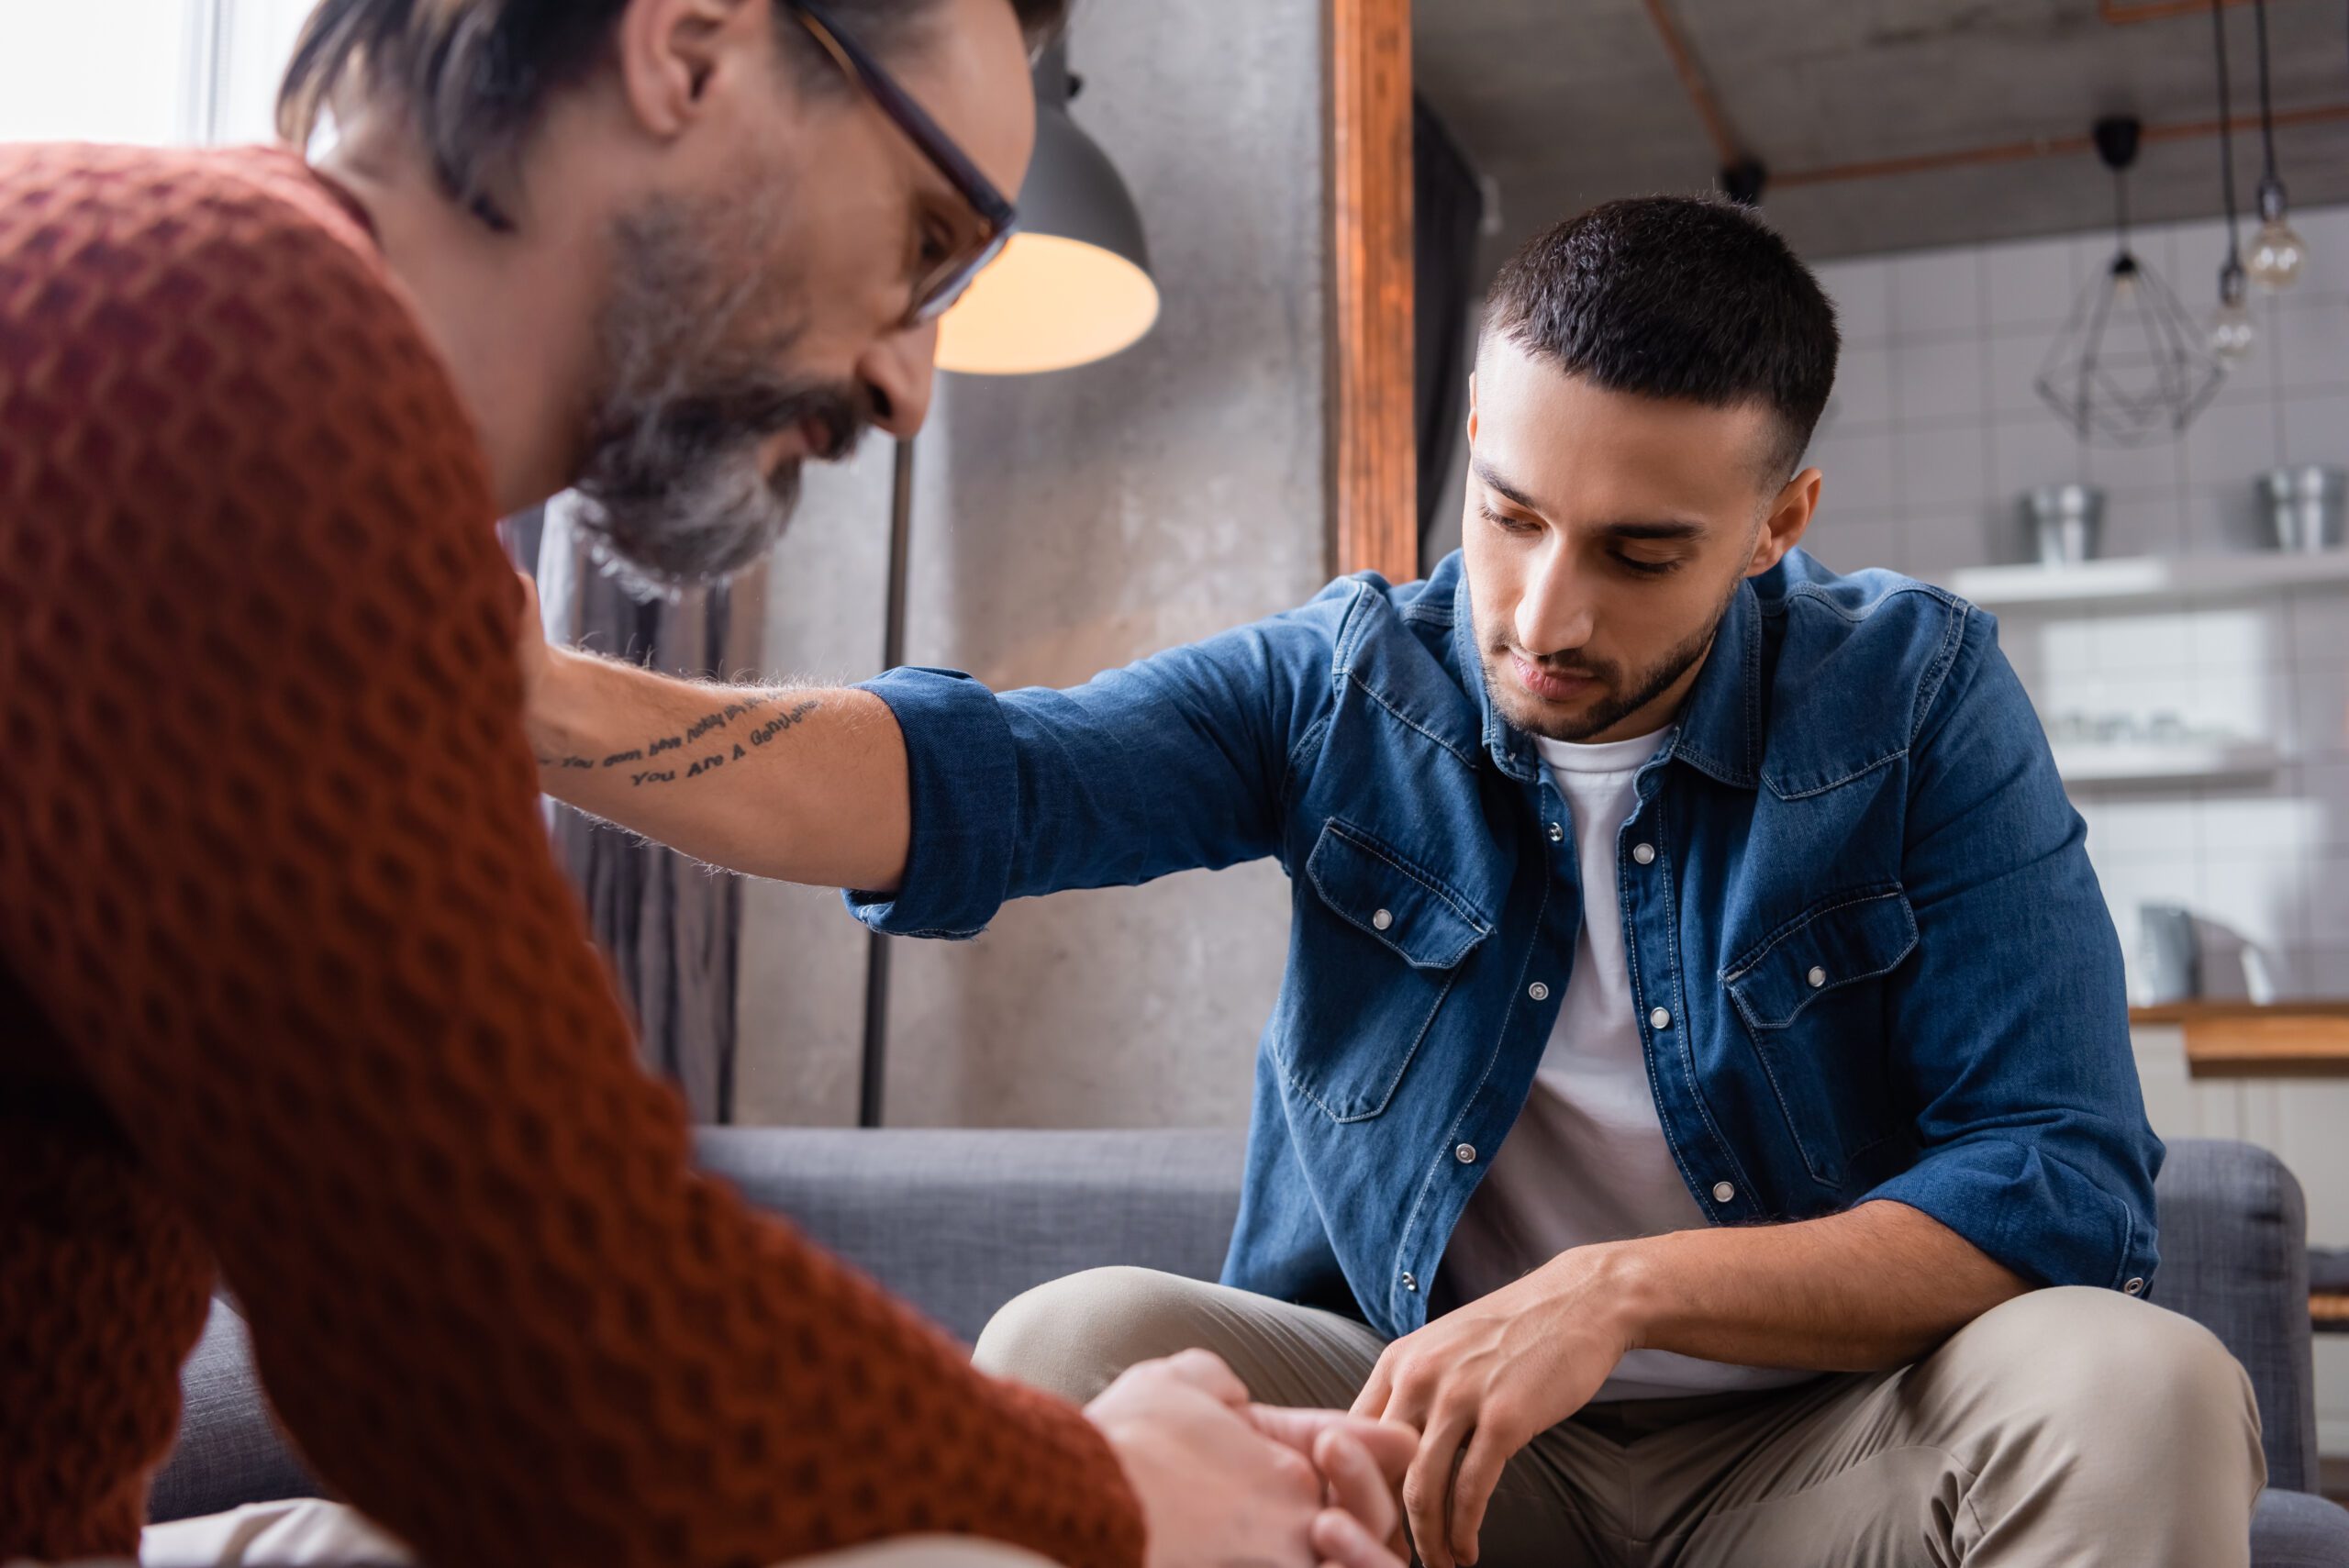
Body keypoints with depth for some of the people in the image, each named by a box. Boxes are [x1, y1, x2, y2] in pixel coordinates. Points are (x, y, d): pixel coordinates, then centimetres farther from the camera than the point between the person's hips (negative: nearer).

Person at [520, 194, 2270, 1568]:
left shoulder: (1917, 695, -8)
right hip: (1410, 1413, 1)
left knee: (2141, 1380, -29)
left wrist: (1621, 1291, -25)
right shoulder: (1342, 686, -4)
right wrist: (544, 695, -36)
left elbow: (2067, 1180, -13)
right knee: (1074, 1347, -25)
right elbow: (969, 782, -20)